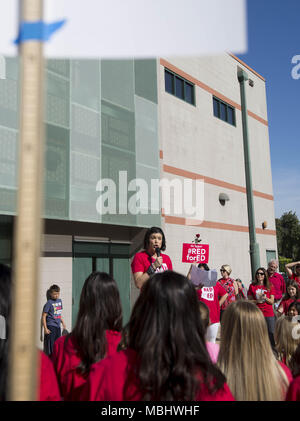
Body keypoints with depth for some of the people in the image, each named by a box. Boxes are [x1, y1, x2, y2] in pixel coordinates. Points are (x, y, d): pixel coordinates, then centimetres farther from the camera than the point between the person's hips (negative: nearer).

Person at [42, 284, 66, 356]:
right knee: (50, 347, -2)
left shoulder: (60, 301, 9)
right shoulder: (49, 303, -12)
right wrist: (45, 328, -16)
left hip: (58, 327, 7)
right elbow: (44, 316, -12)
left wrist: (63, 322, 22)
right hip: (51, 327, -7)